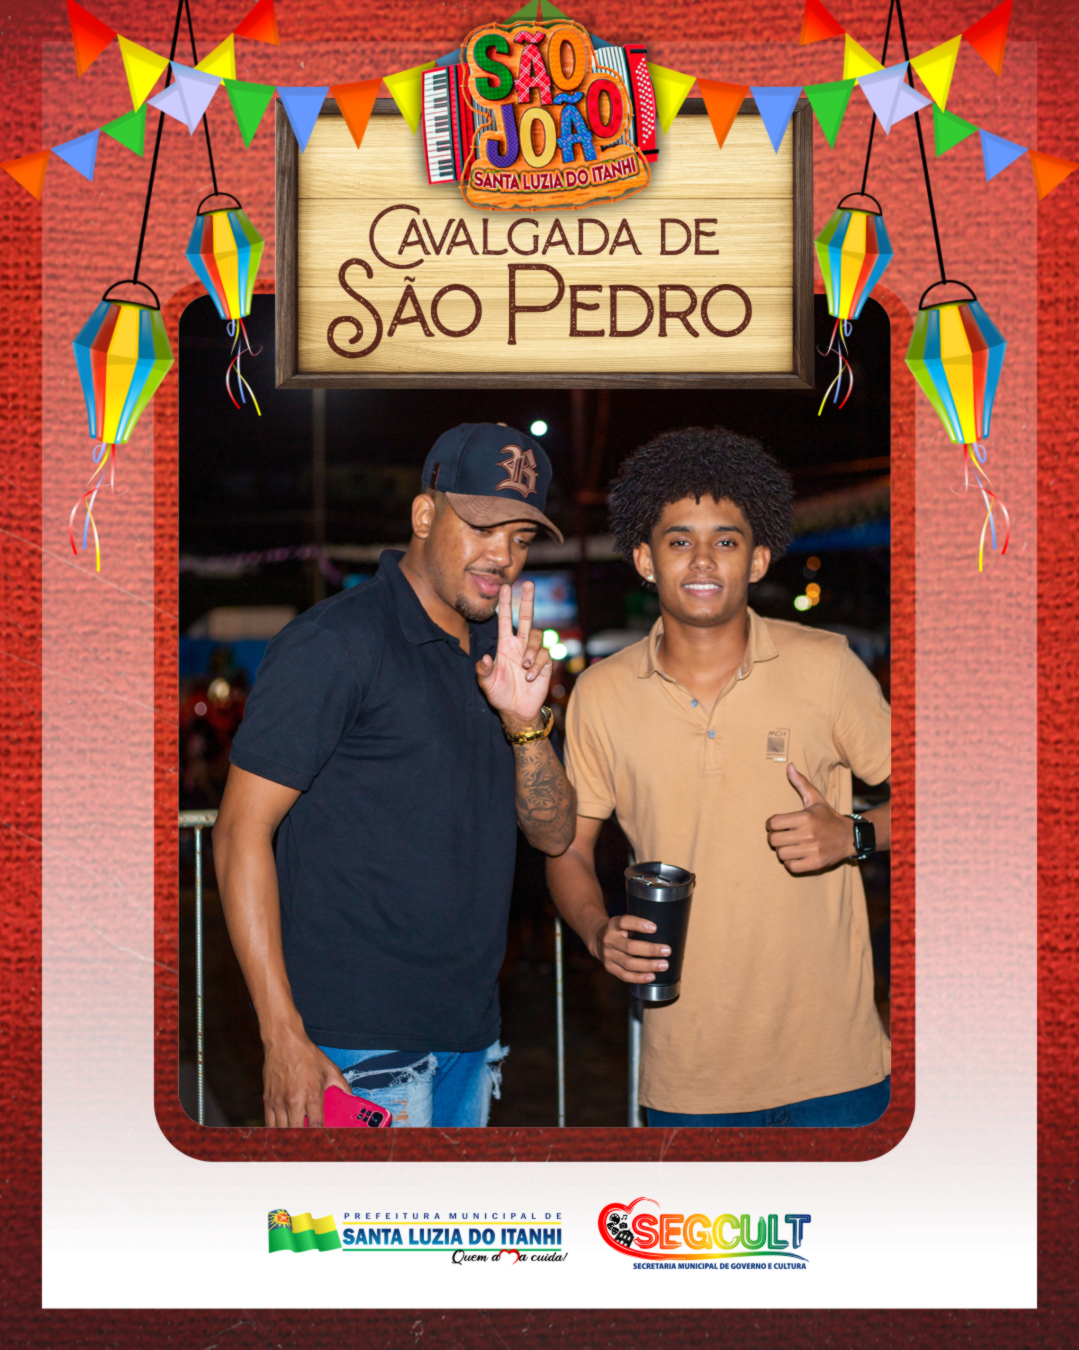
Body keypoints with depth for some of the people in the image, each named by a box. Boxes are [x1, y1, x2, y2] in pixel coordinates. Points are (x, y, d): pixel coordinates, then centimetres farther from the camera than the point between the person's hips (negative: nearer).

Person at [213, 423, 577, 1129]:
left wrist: (525, 722, -10)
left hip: (469, 1036, 7)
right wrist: (284, 1036, -18)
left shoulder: (498, 656, 12)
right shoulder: (337, 642, -10)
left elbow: (554, 832, 10)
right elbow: (242, 832, -13)